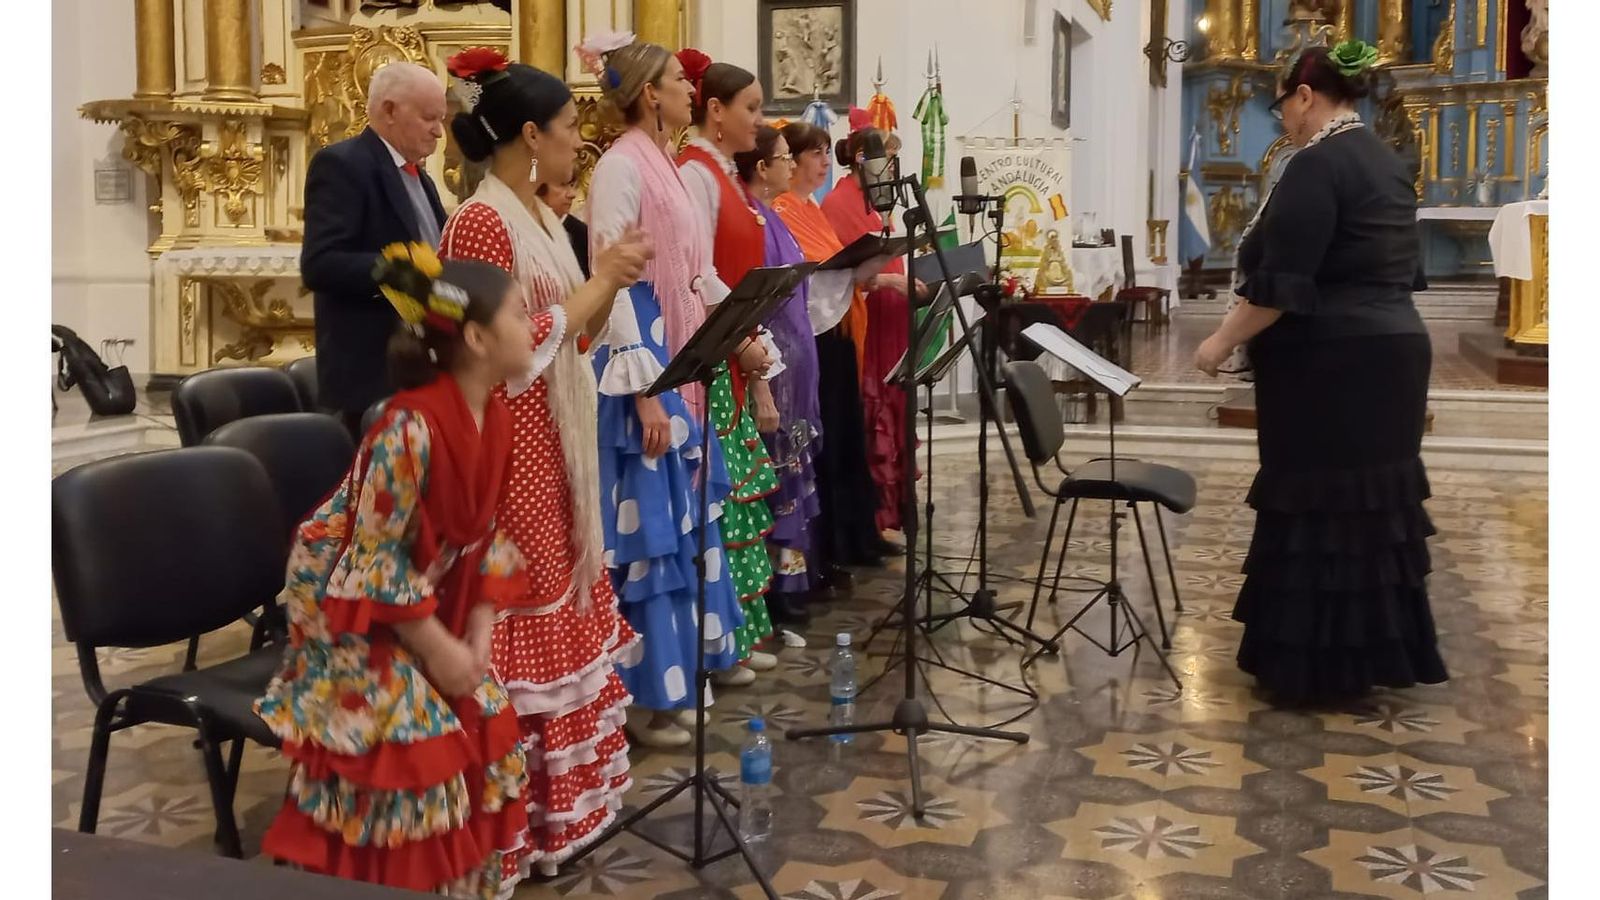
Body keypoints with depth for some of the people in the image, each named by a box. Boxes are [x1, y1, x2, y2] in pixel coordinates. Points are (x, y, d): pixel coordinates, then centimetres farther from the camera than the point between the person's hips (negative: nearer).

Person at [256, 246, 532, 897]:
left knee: (486, 727, 5)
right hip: (354, 605, -8)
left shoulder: (493, 419, -5)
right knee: (405, 749, -8)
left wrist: (478, 635, -4)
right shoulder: (411, 428, -29)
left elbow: (481, 535, 4)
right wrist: (438, 648, -18)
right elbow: (374, 558, -24)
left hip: (430, 598, 8)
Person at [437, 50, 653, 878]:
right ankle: (520, 821, 11)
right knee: (522, 632, -1)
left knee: (560, 617, 16)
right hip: (511, 456, -10)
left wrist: (608, 285, 2)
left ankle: (562, 796, 29)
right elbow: (512, 351, -22)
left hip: (552, 450, 10)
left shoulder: (537, 216, 12)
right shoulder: (483, 221, -17)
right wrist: (598, 283, -15)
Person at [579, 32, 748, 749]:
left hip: (685, 361, 9)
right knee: (646, 526, -3)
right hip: (643, 366, -9)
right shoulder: (621, 167, -14)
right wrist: (643, 391, -22)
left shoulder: (665, 166, 13)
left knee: (687, 514, 15)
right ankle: (646, 697, 6)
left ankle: (691, 655, 28)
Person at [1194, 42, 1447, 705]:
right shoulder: (1385, 160, 13)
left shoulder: (1317, 164, -16)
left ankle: (1316, 663, 5)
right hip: (1387, 353, 9)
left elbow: (1282, 282, -21)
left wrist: (1223, 341, -11)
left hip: (1331, 364, -9)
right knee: (1371, 501, 14)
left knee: (1316, 507, -2)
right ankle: (1374, 652, 22)